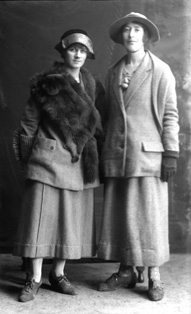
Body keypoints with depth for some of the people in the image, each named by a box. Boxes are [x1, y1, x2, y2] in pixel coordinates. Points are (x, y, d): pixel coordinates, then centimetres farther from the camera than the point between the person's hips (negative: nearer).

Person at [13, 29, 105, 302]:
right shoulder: (46, 83, 0)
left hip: (80, 161, 4)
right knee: (41, 215, -3)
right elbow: (29, 121, 1)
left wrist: (97, 156, 7)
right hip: (49, 158, -4)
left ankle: (59, 274, 20)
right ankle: (35, 278, 7)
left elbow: (99, 124, 13)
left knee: (73, 218, 6)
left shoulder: (92, 85, 12)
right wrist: (26, 156, -3)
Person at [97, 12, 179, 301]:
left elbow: (170, 114, -3)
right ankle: (126, 272, 20)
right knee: (118, 213, 7)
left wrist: (171, 154, -10)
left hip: (147, 153, -4)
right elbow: (108, 114, 15)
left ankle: (154, 277, 11)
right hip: (116, 154, 4)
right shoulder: (113, 73, 13)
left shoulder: (160, 70, 1)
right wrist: (104, 152, 11)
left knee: (149, 214, -1)